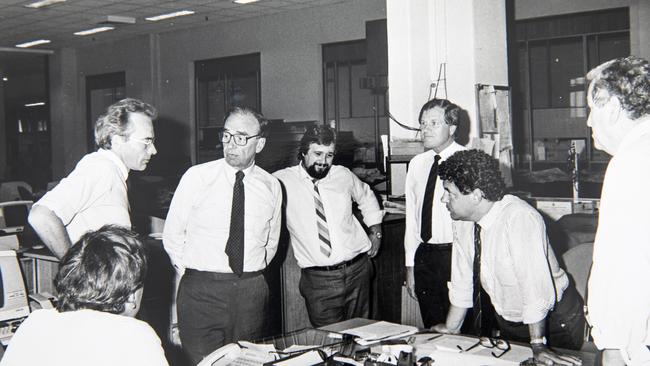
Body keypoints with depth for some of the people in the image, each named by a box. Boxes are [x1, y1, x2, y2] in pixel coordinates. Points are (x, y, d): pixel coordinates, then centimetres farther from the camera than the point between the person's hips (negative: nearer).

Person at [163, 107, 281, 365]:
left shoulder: (271, 186, 4)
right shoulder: (197, 177, -4)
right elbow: (172, 236, 3)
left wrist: (251, 275, 13)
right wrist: (193, 275, 4)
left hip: (251, 293, 3)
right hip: (201, 293, -2)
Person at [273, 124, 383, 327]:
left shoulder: (344, 175, 7)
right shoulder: (282, 181, -5)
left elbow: (367, 198, 25)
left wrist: (375, 233, 18)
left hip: (357, 270, 3)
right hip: (317, 279, -3)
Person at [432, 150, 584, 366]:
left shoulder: (519, 219, -29)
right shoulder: (463, 221, -8)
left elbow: (535, 285, -31)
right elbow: (462, 281, 2)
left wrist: (537, 345, -30)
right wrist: (450, 329, 6)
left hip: (553, 321, -6)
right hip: (508, 322, 6)